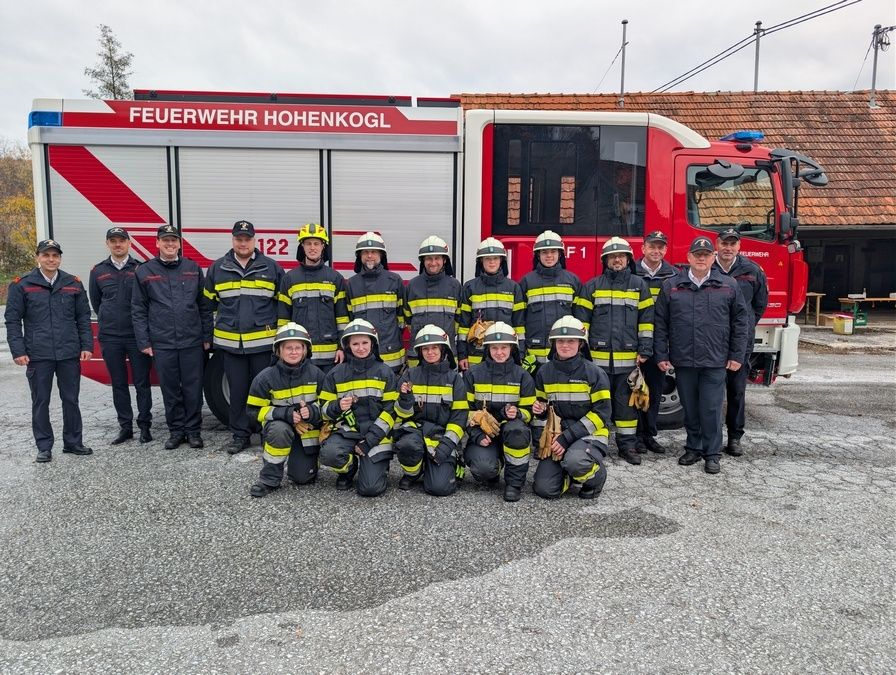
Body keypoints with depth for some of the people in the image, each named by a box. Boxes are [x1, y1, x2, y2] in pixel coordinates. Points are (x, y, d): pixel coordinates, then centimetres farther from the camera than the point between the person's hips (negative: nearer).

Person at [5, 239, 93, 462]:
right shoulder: (22, 285, 0)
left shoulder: (74, 284, 7)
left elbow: (84, 317, 9)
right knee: (40, 402, 7)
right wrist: (18, 351, -7)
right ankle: (44, 447, 17)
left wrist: (86, 346, 2)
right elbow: (12, 320, 0)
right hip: (37, 356, -1)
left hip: (69, 354, 2)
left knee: (71, 400, 9)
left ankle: (73, 442, 21)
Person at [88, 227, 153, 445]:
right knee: (118, 384, 9)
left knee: (142, 382, 2)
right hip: (110, 337, 3)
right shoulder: (98, 271, 7)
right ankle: (125, 427, 18)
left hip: (137, 335, -3)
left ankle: (144, 426, 12)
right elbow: (95, 302, 18)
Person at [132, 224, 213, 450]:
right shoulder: (144, 272, 4)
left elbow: (204, 306, 8)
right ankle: (176, 431, 21)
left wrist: (207, 337, 5)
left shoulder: (193, 269, 7)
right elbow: (138, 310, 5)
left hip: (192, 342, 0)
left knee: (193, 389, 5)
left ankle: (193, 430, 17)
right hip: (162, 344, 0)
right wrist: (144, 342, 0)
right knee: (170, 390, 8)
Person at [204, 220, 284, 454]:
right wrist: (206, 335, 12)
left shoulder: (271, 267, 3)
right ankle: (239, 435, 20)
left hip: (264, 342, -1)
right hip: (230, 343, 2)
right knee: (237, 390, 9)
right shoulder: (217, 268, 8)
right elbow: (208, 303, 14)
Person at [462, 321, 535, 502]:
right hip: (481, 434, 0)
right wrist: (477, 434, -11)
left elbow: (529, 411, 6)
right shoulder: (473, 374, 3)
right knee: (484, 467, -31)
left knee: (516, 429, -37)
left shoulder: (522, 376, 3)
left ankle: (515, 482, -14)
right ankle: (490, 475, 11)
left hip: (510, 429, 1)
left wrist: (516, 413, -18)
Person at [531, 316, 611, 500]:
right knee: (544, 488, -14)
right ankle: (569, 471, 19)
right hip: (557, 435, 4)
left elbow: (601, 413, -10)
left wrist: (568, 437, -17)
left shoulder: (594, 373, -8)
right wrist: (538, 410, -7)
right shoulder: (544, 372, 5)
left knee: (574, 461, -37)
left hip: (590, 435, -4)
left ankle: (597, 474, -1)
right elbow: (542, 404, 19)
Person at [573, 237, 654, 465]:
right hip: (598, 357, 0)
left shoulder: (639, 285, 9)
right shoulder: (592, 286, 6)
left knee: (626, 401, 6)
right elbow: (581, 318, 4)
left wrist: (645, 349, 1)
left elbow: (646, 319, 7)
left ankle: (628, 444, 14)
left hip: (628, 358, 1)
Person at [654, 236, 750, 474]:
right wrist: (661, 356, 2)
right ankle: (693, 448, 25)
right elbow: (660, 323, 6)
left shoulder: (728, 286, 5)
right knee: (690, 409, 10)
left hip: (715, 362, -1)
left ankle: (712, 454, 11)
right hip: (683, 361, 1)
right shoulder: (670, 286, 5)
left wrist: (736, 355, 2)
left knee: (711, 409, 0)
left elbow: (741, 321, 6)